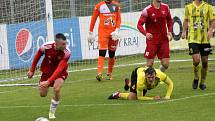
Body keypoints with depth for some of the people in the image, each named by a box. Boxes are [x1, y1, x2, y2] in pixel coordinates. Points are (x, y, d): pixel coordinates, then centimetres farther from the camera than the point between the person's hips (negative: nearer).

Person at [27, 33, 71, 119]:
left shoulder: (66, 52, -31)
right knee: (42, 94, 0)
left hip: (60, 73, -2)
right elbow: (37, 56, -5)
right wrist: (32, 70, 3)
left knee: (56, 89, -27)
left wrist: (49, 81, -44)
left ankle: (52, 112, -5)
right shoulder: (46, 46, -27)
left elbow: (59, 69, -36)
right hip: (47, 71, 2)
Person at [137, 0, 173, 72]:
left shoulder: (165, 7, 4)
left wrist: (170, 31, 6)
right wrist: (145, 33, -30)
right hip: (152, 40, -4)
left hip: (164, 40, 4)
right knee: (149, 64, -4)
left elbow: (169, 20, 21)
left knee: (165, 64, 1)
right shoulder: (147, 10, -11)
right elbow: (139, 24, -11)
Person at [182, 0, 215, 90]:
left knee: (205, 61, 6)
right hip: (193, 39, -1)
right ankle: (196, 78, 14)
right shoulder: (188, 7, 7)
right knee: (196, 60, -13)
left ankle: (203, 82, 23)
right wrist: (184, 31, 6)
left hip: (205, 39, 1)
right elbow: (186, 20, 18)